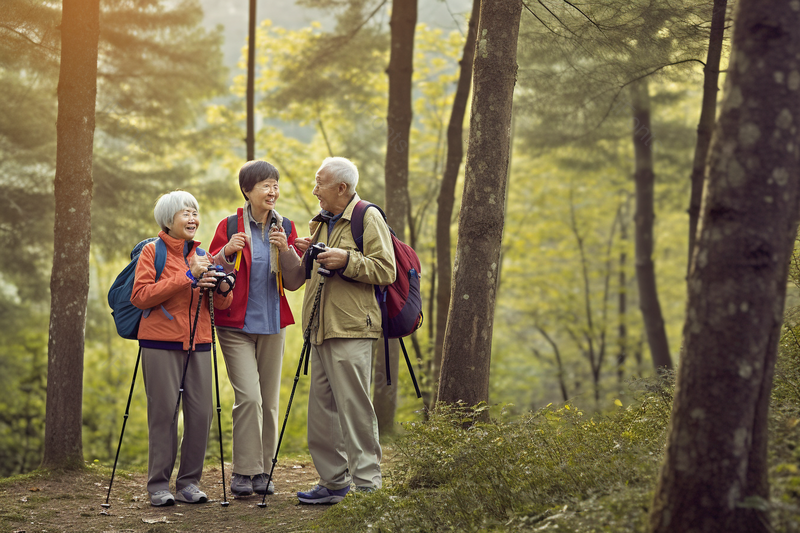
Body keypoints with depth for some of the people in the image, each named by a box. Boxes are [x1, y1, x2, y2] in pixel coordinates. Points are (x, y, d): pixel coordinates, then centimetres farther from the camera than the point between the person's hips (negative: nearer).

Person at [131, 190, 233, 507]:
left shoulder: (201, 255, 16)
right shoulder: (152, 251, 0)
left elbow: (221, 305, 17)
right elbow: (140, 297, -13)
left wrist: (222, 289, -7)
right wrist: (187, 277, -15)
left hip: (198, 344, 5)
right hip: (161, 343, -5)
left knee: (201, 412, 1)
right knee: (163, 412, -4)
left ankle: (189, 482, 12)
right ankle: (159, 486, 6)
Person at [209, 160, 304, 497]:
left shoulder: (284, 228, 6)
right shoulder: (229, 227, -3)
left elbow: (294, 283, 2)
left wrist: (285, 250, -15)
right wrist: (227, 252, -22)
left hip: (271, 324, 4)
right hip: (236, 325, -4)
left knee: (269, 400, 6)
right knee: (249, 396, -15)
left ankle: (262, 470, 17)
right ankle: (243, 472, -5)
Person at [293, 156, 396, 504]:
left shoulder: (368, 218, -4)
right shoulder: (322, 222, 22)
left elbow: (386, 270, -12)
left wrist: (346, 260, -20)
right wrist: (306, 255, 13)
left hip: (350, 330, -9)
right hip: (321, 329, 9)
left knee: (355, 408, -8)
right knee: (322, 408, 10)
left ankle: (368, 484, -2)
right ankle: (333, 482, 18)